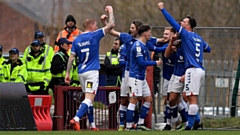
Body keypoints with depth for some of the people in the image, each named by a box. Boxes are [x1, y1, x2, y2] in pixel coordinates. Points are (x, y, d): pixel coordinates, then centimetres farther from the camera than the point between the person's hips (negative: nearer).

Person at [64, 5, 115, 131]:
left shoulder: (77, 40, 7)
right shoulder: (94, 36, -6)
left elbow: (71, 57, 5)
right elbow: (111, 25, -5)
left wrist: (68, 73, 8)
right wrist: (110, 11, 9)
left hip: (81, 72, 6)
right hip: (92, 71, -6)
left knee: (89, 98, 15)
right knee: (89, 98, -11)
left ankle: (92, 124, 17)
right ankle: (76, 119, -29)